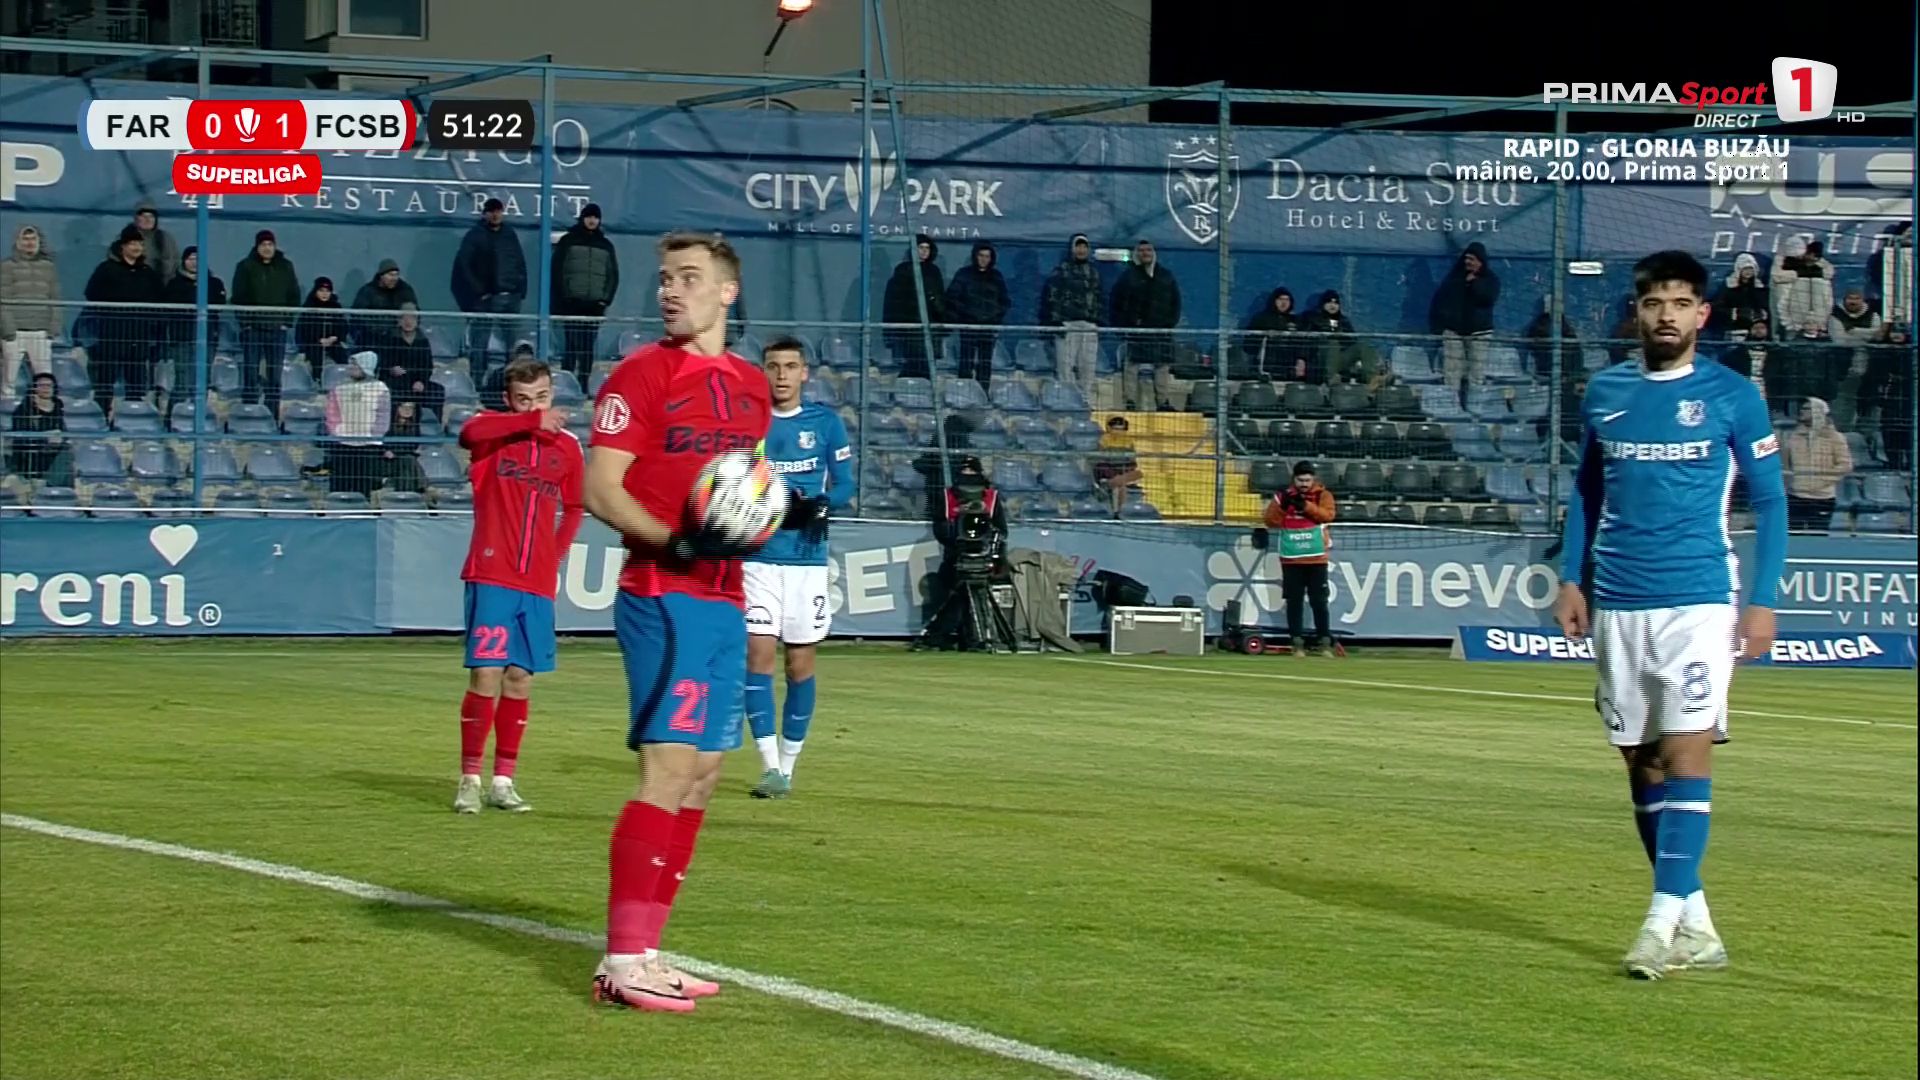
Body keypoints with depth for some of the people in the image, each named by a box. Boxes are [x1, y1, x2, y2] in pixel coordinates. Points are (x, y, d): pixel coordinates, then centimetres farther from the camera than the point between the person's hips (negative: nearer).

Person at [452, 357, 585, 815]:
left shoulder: (567, 447, 10)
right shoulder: (495, 433, -1)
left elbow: (573, 509, 22)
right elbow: (470, 432, -26)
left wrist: (556, 553, 8)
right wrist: (534, 423, -26)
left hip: (538, 584, 4)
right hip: (492, 578, -4)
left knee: (520, 680, 7)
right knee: (486, 676, -8)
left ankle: (503, 782, 16)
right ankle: (470, 781, 1)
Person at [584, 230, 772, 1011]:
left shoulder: (750, 386, 14)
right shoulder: (641, 374, -6)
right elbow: (599, 488, -11)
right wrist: (678, 543, -23)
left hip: (724, 601, 8)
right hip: (664, 598, -8)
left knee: (702, 774, 9)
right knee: (669, 767, -14)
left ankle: (643, 951, 14)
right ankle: (624, 960, -12)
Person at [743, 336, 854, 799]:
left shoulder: (826, 423, 5)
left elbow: (844, 485, 7)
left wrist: (820, 505, -15)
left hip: (808, 558, 1)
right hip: (757, 556, -1)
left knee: (801, 663, 4)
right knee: (758, 654, -11)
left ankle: (788, 765, 16)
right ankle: (769, 766, -10)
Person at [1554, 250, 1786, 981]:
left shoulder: (1733, 397, 0)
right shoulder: (1605, 393, 10)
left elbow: (1770, 502, 3)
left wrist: (1762, 600, -5)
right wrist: (1571, 578, 10)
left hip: (1698, 599, -4)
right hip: (1617, 604, 4)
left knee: (1687, 751, -13)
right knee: (1642, 760, 5)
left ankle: (1665, 917, -16)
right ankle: (1695, 926, 12)